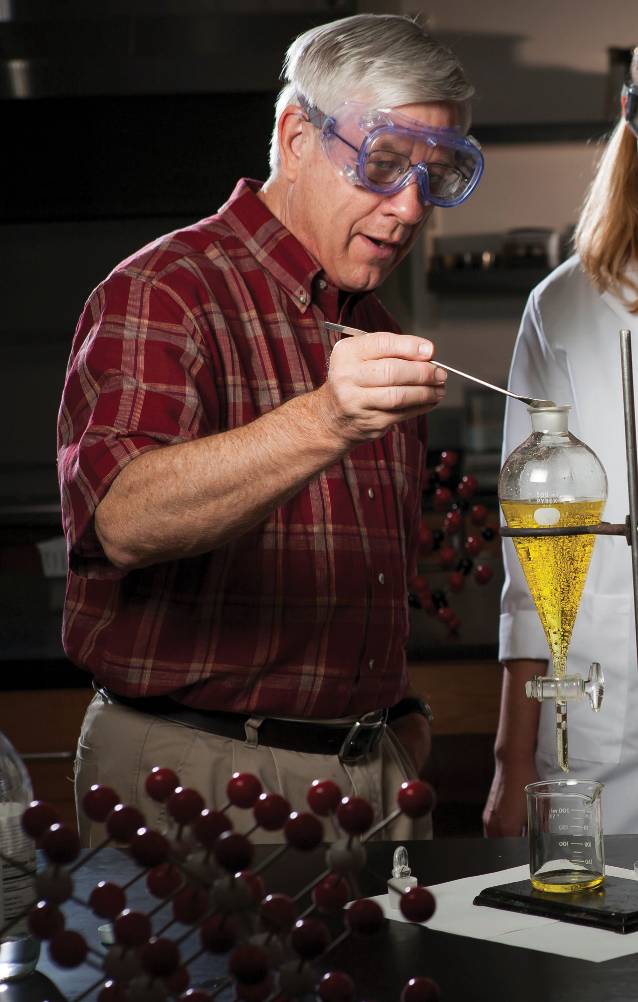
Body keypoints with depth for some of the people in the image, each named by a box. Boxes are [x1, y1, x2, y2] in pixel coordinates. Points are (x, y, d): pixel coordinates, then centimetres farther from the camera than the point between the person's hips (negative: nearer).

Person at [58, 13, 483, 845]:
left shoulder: (374, 335, 15)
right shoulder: (167, 292, -11)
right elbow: (125, 520, -29)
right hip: (198, 775, -7)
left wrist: (398, 709, 11)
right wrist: (322, 425, -42)